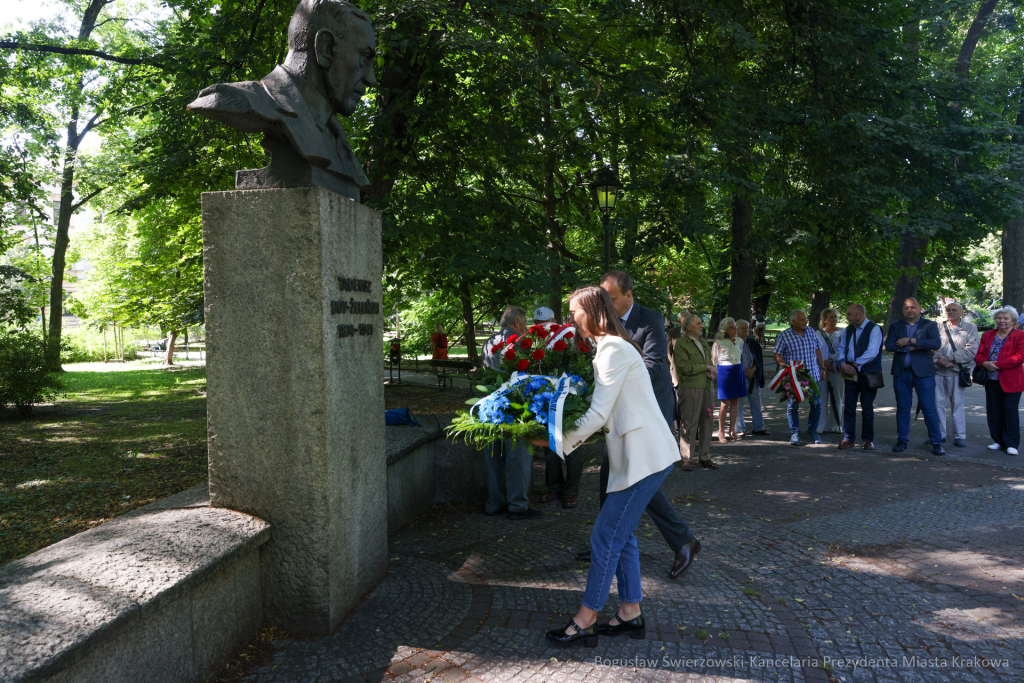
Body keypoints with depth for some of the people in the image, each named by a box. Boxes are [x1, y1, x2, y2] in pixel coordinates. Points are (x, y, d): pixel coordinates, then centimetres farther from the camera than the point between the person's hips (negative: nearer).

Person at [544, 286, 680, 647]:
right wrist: (565, 437, 7)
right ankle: (630, 613, 23)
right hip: (645, 454, 10)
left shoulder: (614, 349, -15)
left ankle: (586, 619, 5)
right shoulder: (612, 347, 17)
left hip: (645, 456, -10)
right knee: (621, 533, 15)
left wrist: (558, 442, -11)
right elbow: (604, 413, 16)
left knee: (605, 535, -4)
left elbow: (597, 415, -19)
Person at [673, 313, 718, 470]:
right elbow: (685, 367, -17)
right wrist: (707, 367, -9)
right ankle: (687, 459, 5)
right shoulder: (680, 344, -8)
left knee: (705, 422, 9)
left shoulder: (703, 342, 18)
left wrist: (711, 373, 3)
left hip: (705, 387, 7)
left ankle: (705, 457, 18)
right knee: (689, 423, -3)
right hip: (689, 388, -7)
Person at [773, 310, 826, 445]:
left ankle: (812, 430, 22)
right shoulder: (784, 336, -6)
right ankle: (794, 433, 13)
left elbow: (818, 352, 18)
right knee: (793, 405, 2)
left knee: (816, 403, 4)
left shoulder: (811, 334, 8)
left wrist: (822, 368, 17)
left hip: (813, 375, 4)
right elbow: (777, 356, -6)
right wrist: (787, 367, -20)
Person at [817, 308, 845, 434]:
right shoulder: (818, 334, 8)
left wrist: (830, 360, -15)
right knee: (822, 397, -2)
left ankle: (836, 426, 10)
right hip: (821, 369, 0)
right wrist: (824, 364, -7)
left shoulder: (841, 333, 5)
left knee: (836, 398, 3)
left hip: (837, 369, 0)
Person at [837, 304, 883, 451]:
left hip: (867, 373, -5)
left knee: (867, 408, 2)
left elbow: (872, 352, -17)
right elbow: (841, 349, 13)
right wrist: (843, 364, -6)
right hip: (850, 372, 5)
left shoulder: (874, 329, -8)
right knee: (848, 406, 3)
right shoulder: (848, 330, 13)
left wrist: (855, 364, -13)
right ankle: (848, 438, 8)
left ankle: (868, 440, 11)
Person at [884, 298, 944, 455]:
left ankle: (936, 442, 6)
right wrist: (912, 347, -12)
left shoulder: (929, 325, 5)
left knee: (929, 407, -3)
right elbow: (889, 345, -4)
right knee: (903, 407, 7)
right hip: (901, 372, 2)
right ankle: (902, 440, 16)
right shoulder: (895, 326, 11)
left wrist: (911, 341, -14)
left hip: (923, 372, -2)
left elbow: (936, 343, -12)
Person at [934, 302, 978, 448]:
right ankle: (939, 434, 13)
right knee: (938, 403, 4)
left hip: (956, 372, -1)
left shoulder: (970, 328, 6)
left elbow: (972, 351, -5)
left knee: (958, 404, 2)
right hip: (937, 371, 2)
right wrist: (939, 360, -15)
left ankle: (960, 436, 9)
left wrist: (950, 358, -12)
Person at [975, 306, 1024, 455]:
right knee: (994, 411, 8)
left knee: (1010, 411, -2)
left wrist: (997, 364, -19)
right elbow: (979, 355, 9)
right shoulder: (987, 335, 12)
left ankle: (1012, 444, 4)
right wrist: (985, 363, -14)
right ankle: (998, 441, 19)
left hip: (1010, 381, -5)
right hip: (991, 380, 5)